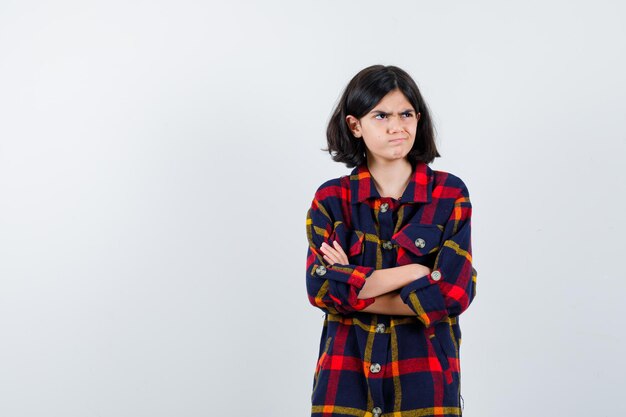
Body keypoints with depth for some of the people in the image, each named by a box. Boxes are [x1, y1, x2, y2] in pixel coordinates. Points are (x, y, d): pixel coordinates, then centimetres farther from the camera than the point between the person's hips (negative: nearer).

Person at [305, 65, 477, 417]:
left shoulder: (450, 193, -3)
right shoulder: (331, 199, 0)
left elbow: (453, 292, -13)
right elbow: (320, 288, -11)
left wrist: (352, 288, -11)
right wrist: (413, 271, -16)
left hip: (426, 376, -1)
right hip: (347, 375, 1)